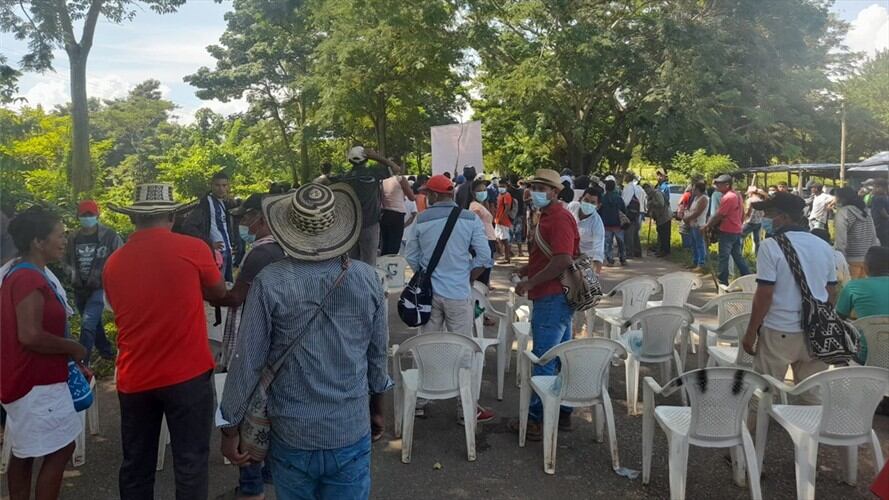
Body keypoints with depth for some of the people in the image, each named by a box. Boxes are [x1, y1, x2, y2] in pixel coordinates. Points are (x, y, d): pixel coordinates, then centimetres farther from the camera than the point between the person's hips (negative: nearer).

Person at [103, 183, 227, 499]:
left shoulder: (113, 263, 3)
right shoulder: (193, 249, -8)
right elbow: (220, 293, 8)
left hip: (134, 378, 4)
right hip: (187, 375, -4)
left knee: (136, 465, 16)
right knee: (190, 462, 5)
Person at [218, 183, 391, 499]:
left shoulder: (270, 283, -15)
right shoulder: (368, 279, -7)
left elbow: (247, 361, -10)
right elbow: (378, 354, 4)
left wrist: (230, 428, 3)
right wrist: (376, 401, 23)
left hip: (291, 437, -1)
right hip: (351, 435, 1)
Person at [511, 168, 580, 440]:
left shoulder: (559, 218, -16)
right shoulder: (548, 216, 17)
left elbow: (563, 260, -27)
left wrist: (530, 283, -21)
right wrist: (528, 269, 14)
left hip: (553, 298, -11)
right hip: (557, 297, 11)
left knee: (544, 359, -5)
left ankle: (537, 418, 2)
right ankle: (563, 414, 23)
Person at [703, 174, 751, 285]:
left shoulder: (727, 197, -17)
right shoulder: (737, 195, 12)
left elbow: (718, 215, -17)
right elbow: (742, 214, 17)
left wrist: (707, 226, -7)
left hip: (727, 232, -9)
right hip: (737, 230, 9)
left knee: (724, 257, -3)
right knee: (738, 256, 15)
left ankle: (723, 282, -1)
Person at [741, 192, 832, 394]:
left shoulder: (770, 246, -12)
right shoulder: (824, 247, 5)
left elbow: (764, 294, -14)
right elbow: (830, 293, 11)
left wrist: (750, 333, -6)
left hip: (778, 333, -5)